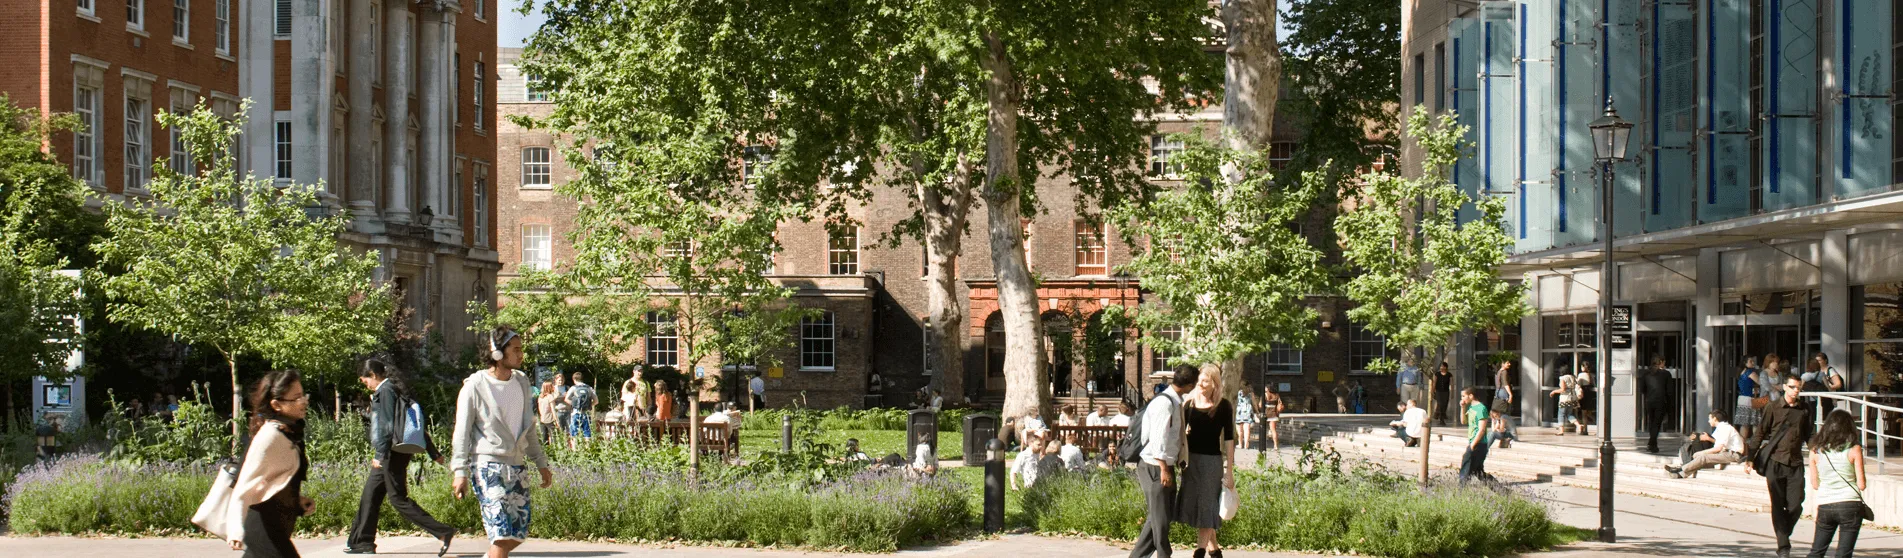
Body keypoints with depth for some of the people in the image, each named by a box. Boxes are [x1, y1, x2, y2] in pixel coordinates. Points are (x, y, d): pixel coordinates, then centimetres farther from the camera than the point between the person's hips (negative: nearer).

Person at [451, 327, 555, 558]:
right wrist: (460, 472, -12)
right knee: (502, 533, -15)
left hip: (517, 465, 7)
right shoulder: (475, 385, -8)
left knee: (518, 533, 5)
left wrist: (541, 463, 20)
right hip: (488, 467, -7)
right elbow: (462, 431, -6)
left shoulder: (521, 381, 11)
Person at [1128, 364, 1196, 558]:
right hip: (1154, 467, -10)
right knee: (1160, 517, -2)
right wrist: (1163, 469, -22)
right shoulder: (1164, 402, -18)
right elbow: (1158, 437, -21)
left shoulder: (1177, 402, 12)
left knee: (1162, 514, 14)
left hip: (1166, 465, 10)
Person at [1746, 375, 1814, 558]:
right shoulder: (1773, 408, 2)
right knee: (1778, 506, -1)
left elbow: (1808, 435, 21)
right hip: (1775, 461, -2)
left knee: (1795, 506, -5)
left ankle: (1784, 534, 20)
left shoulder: (1804, 409, 10)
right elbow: (1761, 433, 3)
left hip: (1796, 463, 2)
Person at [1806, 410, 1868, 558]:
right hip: (1850, 505, -2)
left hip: (1824, 507, 2)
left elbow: (1815, 485, 7)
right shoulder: (1854, 449, -5)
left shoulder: (1816, 450, 2)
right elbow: (1861, 485, -5)